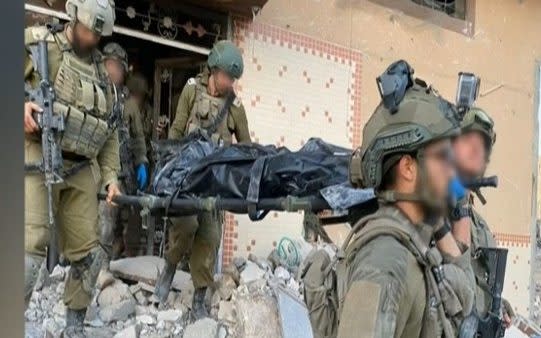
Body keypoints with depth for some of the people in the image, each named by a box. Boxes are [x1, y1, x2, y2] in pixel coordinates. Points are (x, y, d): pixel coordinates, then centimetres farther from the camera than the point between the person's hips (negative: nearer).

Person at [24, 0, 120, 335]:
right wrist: (21, 104, -20)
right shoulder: (38, 43, 2)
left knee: (88, 253, 6)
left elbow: (110, 130, 20)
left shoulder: (101, 73, 18)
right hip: (39, 160, -6)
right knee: (31, 246, -17)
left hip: (82, 170, 6)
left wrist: (110, 176, 11)